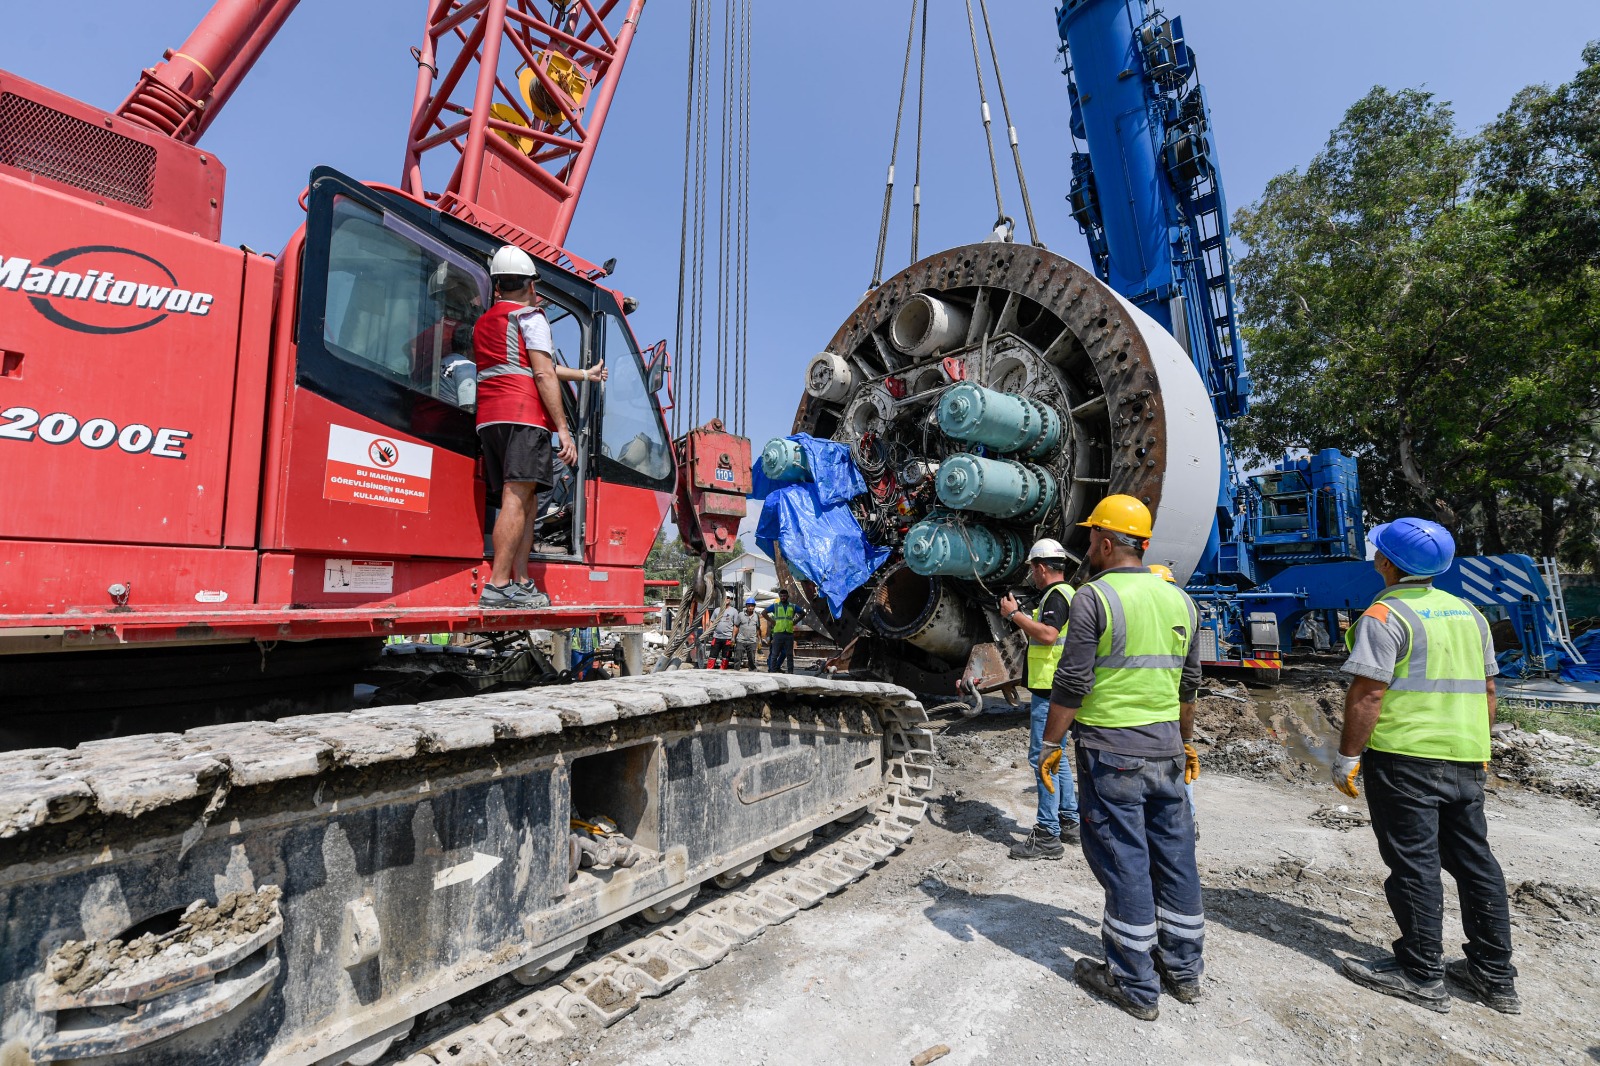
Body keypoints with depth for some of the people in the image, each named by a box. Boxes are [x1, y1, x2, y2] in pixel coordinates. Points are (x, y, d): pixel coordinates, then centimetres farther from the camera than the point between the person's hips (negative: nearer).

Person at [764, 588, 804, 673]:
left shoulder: (793, 606, 12)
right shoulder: (775, 606, 6)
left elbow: (803, 613, 23)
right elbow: (763, 612, 7)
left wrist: (795, 622, 12)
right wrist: (771, 621, -1)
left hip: (789, 633, 2)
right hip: (778, 633, -2)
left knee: (789, 654, 6)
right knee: (774, 654, -2)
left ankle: (790, 671, 13)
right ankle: (773, 671, 3)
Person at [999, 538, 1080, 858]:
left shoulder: (1056, 595, -14)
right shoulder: (1062, 594, 19)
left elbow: (1048, 635, -30)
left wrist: (1015, 614, -21)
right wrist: (1020, 615, 17)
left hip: (1050, 691, -11)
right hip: (1050, 689, 11)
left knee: (1043, 757, -7)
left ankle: (1047, 835, -2)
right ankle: (1069, 822, 29)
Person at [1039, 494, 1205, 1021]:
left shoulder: (1094, 597, -14)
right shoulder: (1179, 600, 7)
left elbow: (1072, 685, -16)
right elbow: (1189, 684, 15)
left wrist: (1050, 744, -6)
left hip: (1110, 751, -7)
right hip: (1165, 750, 7)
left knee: (1124, 862, 4)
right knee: (1173, 854, 17)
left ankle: (1136, 985, 16)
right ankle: (1183, 970, 32)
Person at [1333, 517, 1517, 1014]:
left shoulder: (1385, 615, -15)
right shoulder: (1468, 612, 11)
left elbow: (1368, 693, -19)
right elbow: (1487, 689, 16)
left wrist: (1348, 756, -11)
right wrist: (1479, 749, 25)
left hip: (1404, 756, -8)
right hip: (1465, 761, 8)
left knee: (1413, 863, 2)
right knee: (1474, 860, 16)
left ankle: (1422, 974, 12)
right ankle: (1495, 974, 27)